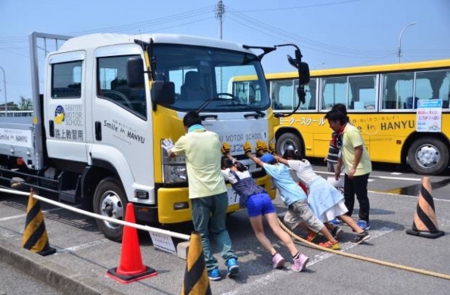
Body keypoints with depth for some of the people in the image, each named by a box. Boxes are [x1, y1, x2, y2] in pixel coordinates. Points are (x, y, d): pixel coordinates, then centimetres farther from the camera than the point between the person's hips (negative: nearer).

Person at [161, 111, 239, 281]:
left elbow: (172, 154, 17)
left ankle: (212, 269, 12)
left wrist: (169, 148, 43)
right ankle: (231, 260, 7)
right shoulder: (214, 137, 8)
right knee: (219, 229, 21)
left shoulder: (186, 140, -3)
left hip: (200, 194, -4)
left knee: (202, 233, 11)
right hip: (219, 191, 4)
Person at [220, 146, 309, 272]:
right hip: (265, 196, 6)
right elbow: (235, 162, 50)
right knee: (277, 229, 0)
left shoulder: (229, 174, 10)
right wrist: (227, 155, 61)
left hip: (252, 201, -6)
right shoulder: (244, 169, 28)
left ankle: (275, 255, -9)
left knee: (259, 232, 10)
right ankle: (297, 256, -13)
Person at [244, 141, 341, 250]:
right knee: (289, 219, 16)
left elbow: (259, 162, -1)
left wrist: (248, 153, 12)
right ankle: (312, 232, 22)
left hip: (296, 199, -9)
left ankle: (333, 241, -4)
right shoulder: (282, 167, 15)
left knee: (311, 220, -7)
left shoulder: (274, 169, -9)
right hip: (296, 198, 9)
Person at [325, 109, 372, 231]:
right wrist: (338, 169, 20)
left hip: (360, 170, -9)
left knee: (361, 196, 0)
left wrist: (354, 168, -25)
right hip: (349, 170, 9)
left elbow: (359, 149, -25)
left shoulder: (351, 131, -21)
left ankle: (364, 221, 10)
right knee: (348, 195, 17)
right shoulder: (340, 133, 8)